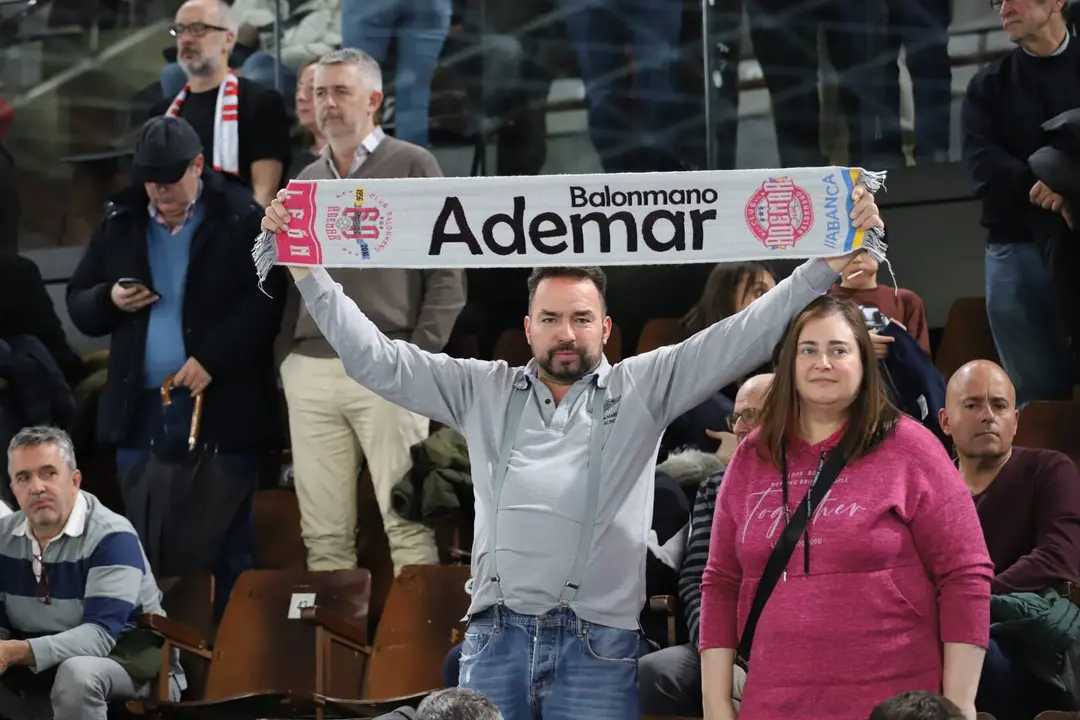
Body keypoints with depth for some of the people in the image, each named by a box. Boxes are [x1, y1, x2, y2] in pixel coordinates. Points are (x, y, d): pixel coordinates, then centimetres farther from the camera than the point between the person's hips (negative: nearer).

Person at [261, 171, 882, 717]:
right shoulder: (483, 391, 16)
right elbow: (376, 359, 15)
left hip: (598, 645, -2)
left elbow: (739, 341, 5)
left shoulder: (642, 390, 10)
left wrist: (828, 265, -3)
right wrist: (307, 271, 9)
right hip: (498, 634, 2)